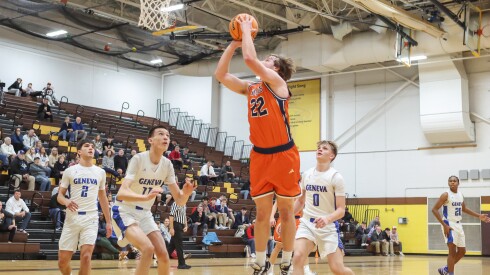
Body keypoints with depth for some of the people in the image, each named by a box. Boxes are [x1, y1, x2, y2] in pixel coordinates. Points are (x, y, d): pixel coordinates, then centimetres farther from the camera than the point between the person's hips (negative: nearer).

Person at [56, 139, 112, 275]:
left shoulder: (100, 172, 10)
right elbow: (60, 195, 5)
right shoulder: (70, 171, 4)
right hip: (72, 218, 0)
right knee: (63, 260, 0)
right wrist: (66, 202, -19)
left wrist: (108, 221, 14)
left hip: (91, 219, 0)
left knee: (86, 256, -17)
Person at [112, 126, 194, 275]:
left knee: (163, 254, -2)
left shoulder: (167, 164, -4)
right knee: (148, 248, -27)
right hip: (125, 211, -6)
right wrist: (146, 197, -51)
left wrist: (186, 193, -26)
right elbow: (121, 193, -33)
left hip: (145, 213, 6)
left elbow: (179, 200, -2)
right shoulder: (139, 159, -21)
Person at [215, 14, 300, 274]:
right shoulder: (250, 88, 12)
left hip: (283, 155, -5)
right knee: (262, 212, 7)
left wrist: (247, 29, -7)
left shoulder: (277, 82, -7)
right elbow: (220, 74, 8)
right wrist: (234, 43, 6)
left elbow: (250, 59, -21)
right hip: (259, 155, 5)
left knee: (285, 210, 4)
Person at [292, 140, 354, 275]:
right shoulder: (307, 174, 5)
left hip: (328, 226, -3)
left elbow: (341, 210, -11)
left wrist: (327, 218, -31)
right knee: (298, 257, -22)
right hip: (307, 222, 3)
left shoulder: (336, 177, -9)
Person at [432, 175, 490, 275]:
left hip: (458, 224, 8)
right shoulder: (446, 195, -13)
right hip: (449, 224, -8)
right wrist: (444, 225, -22)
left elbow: (464, 209, 25)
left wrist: (478, 216, 17)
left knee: (462, 251, 11)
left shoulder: (461, 195, 8)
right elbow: (434, 209, -16)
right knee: (453, 250, -15)